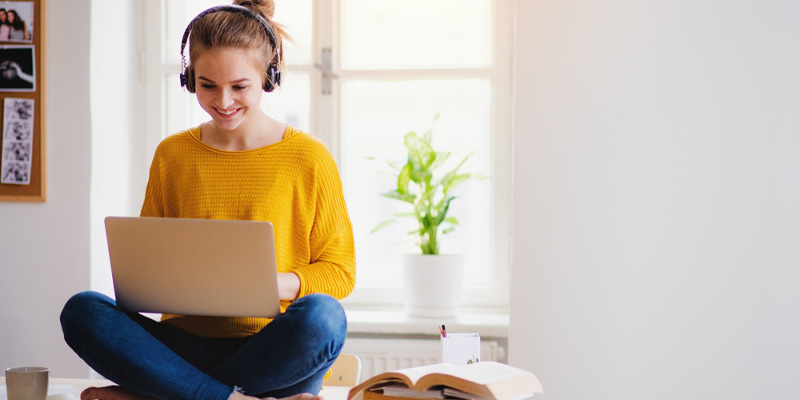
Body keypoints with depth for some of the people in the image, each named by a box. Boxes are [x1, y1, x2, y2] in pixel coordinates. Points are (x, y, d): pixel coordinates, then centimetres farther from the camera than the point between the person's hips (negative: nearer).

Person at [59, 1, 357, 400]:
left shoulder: (308, 158, 1)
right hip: (188, 344, 2)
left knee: (321, 317, -36)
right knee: (82, 310, -22)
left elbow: (339, 269, 2)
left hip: (277, 352, -2)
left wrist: (276, 284, -17)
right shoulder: (172, 155, 11)